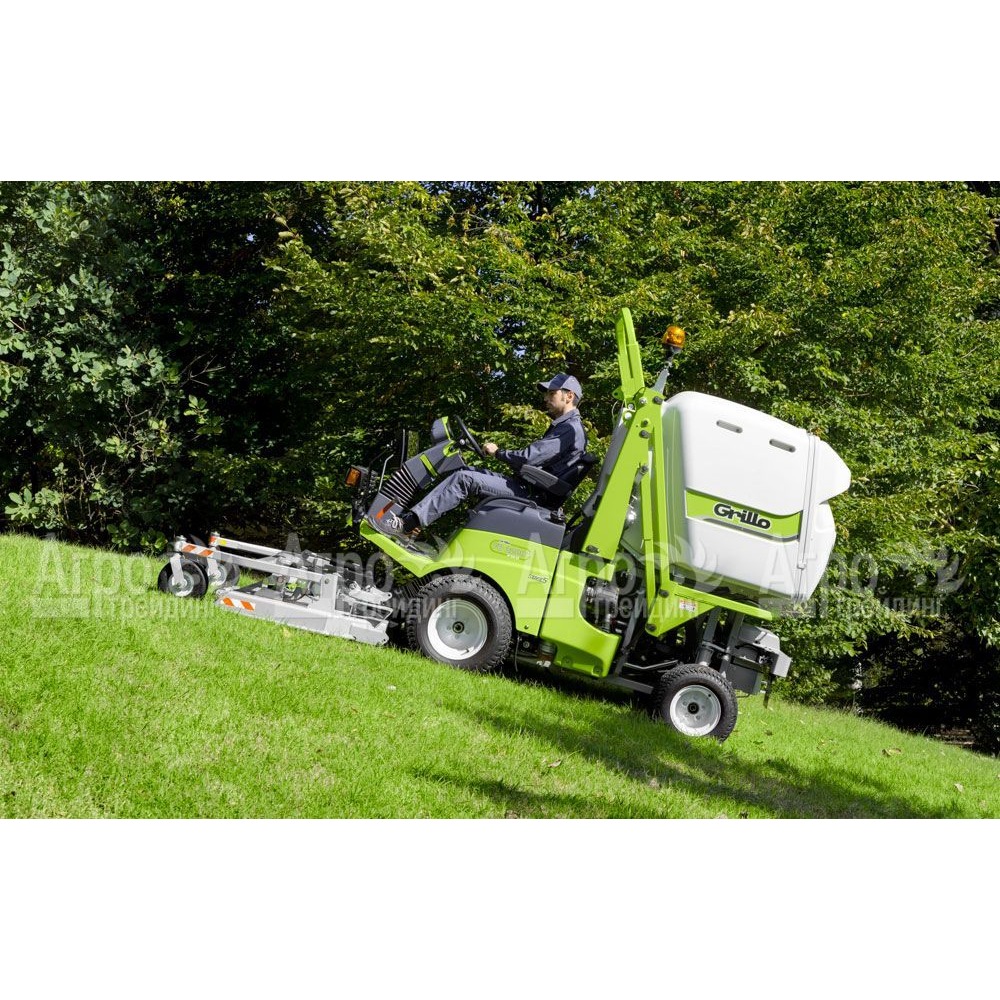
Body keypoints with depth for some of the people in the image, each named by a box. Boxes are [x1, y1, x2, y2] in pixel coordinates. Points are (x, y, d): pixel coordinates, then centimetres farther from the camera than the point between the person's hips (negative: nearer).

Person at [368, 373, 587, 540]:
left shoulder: (571, 428, -12)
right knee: (465, 473, 6)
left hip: (531, 492, -10)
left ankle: (407, 523, -21)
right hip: (530, 484, 10)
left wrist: (498, 452, -6)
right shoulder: (562, 426, 23)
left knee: (464, 480, -19)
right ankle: (412, 516, -5)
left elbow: (529, 457, -21)